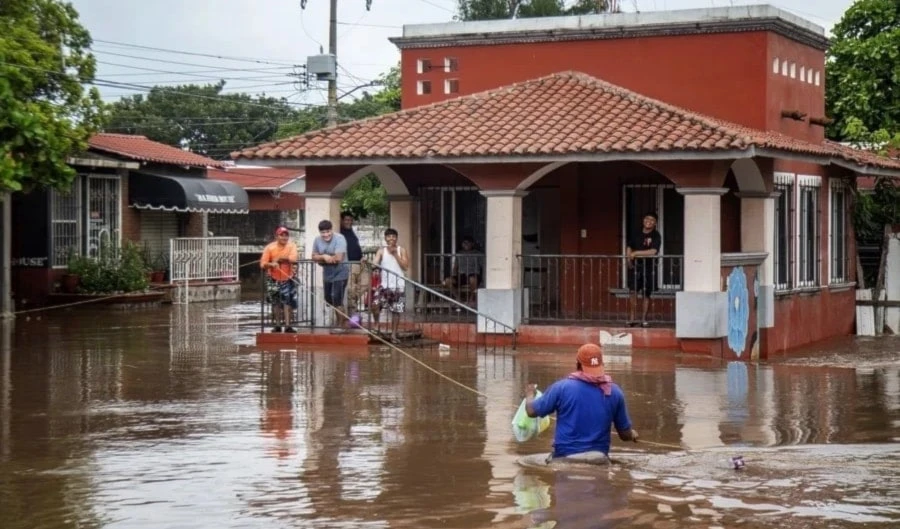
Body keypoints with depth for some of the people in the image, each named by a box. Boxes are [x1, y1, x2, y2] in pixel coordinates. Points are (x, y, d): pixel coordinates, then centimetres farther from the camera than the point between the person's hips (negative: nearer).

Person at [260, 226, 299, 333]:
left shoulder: (292, 246, -10)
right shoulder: (269, 247, -11)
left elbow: (292, 259, -28)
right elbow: (263, 264, -14)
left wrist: (279, 259, -26)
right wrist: (271, 264, -34)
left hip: (288, 279, -1)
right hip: (274, 280, 1)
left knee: (287, 301, -7)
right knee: (276, 302, 11)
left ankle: (287, 325, -4)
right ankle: (278, 325, 23)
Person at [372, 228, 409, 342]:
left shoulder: (401, 250, 2)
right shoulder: (381, 251, 2)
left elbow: (405, 266, -7)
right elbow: (375, 264, -8)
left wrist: (395, 254, -11)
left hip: (399, 285, 0)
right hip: (385, 284, 0)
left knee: (396, 311, 5)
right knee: (375, 303, -20)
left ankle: (393, 335, 15)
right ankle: (377, 323, 5)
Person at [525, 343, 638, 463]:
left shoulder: (561, 387, -3)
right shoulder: (614, 392, 4)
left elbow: (532, 411, 8)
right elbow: (625, 434, 11)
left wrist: (529, 394, 30)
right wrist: (632, 434, 36)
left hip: (566, 457, -2)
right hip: (599, 458, 2)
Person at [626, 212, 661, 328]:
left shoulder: (656, 236, -4)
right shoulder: (636, 234, 9)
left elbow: (653, 251, -16)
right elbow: (629, 248, 19)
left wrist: (636, 253, -16)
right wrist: (629, 259, 0)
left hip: (649, 267, -2)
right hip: (635, 266, 2)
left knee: (646, 294, 3)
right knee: (633, 292, -8)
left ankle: (643, 320, 11)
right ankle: (631, 319, -4)